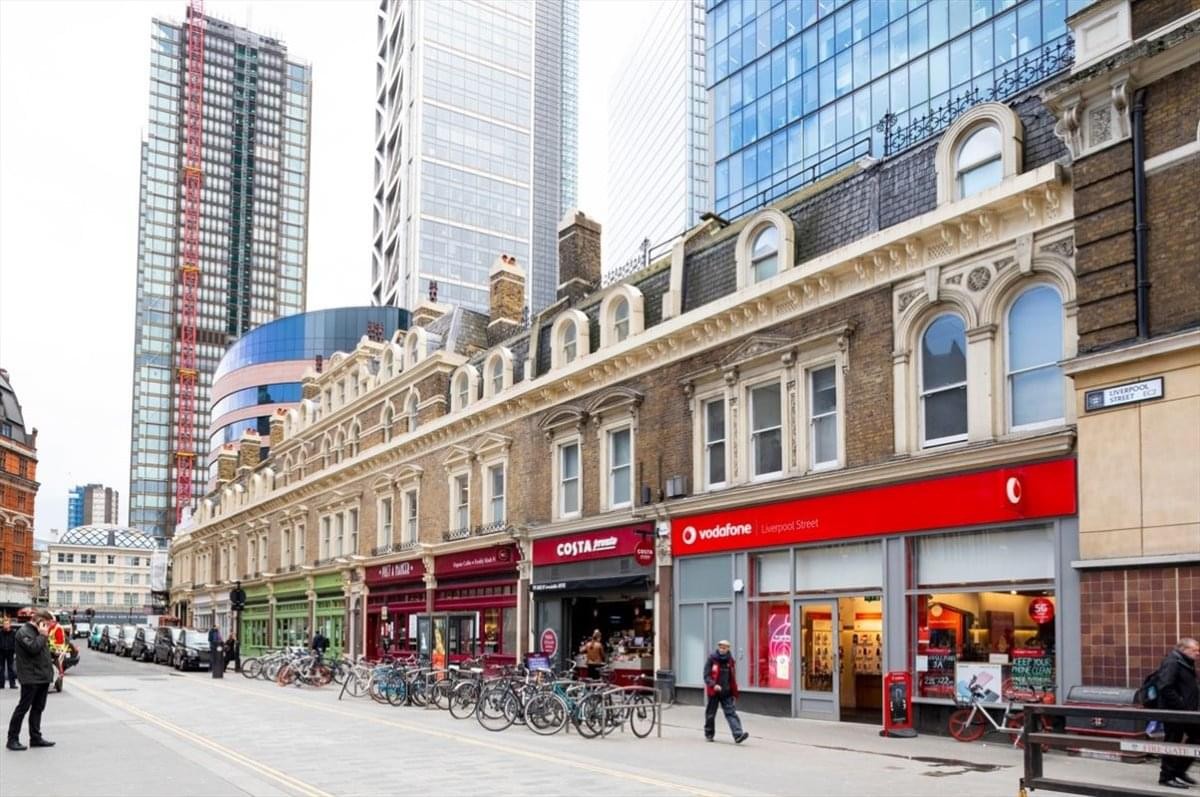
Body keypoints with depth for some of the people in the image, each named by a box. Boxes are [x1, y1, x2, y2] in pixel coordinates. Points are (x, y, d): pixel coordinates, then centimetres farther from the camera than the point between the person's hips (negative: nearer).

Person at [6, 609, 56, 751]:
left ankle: (36, 737, 18)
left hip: (43, 677, 9)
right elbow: (33, 647, -25)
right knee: (23, 707, -3)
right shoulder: (24, 632, -11)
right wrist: (42, 635, -16)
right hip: (30, 677, -9)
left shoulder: (38, 632, 17)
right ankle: (12, 739, 5)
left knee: (38, 708, 12)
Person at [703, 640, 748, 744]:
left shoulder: (730, 660, 7)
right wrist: (714, 685, -24)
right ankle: (709, 734, 26)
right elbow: (706, 675, -8)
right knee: (711, 713, 8)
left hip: (726, 693, 2)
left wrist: (734, 693, 13)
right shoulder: (712, 659, -5)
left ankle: (738, 735, -19)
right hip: (714, 692, -2)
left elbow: (732, 678, 14)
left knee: (731, 713, -9)